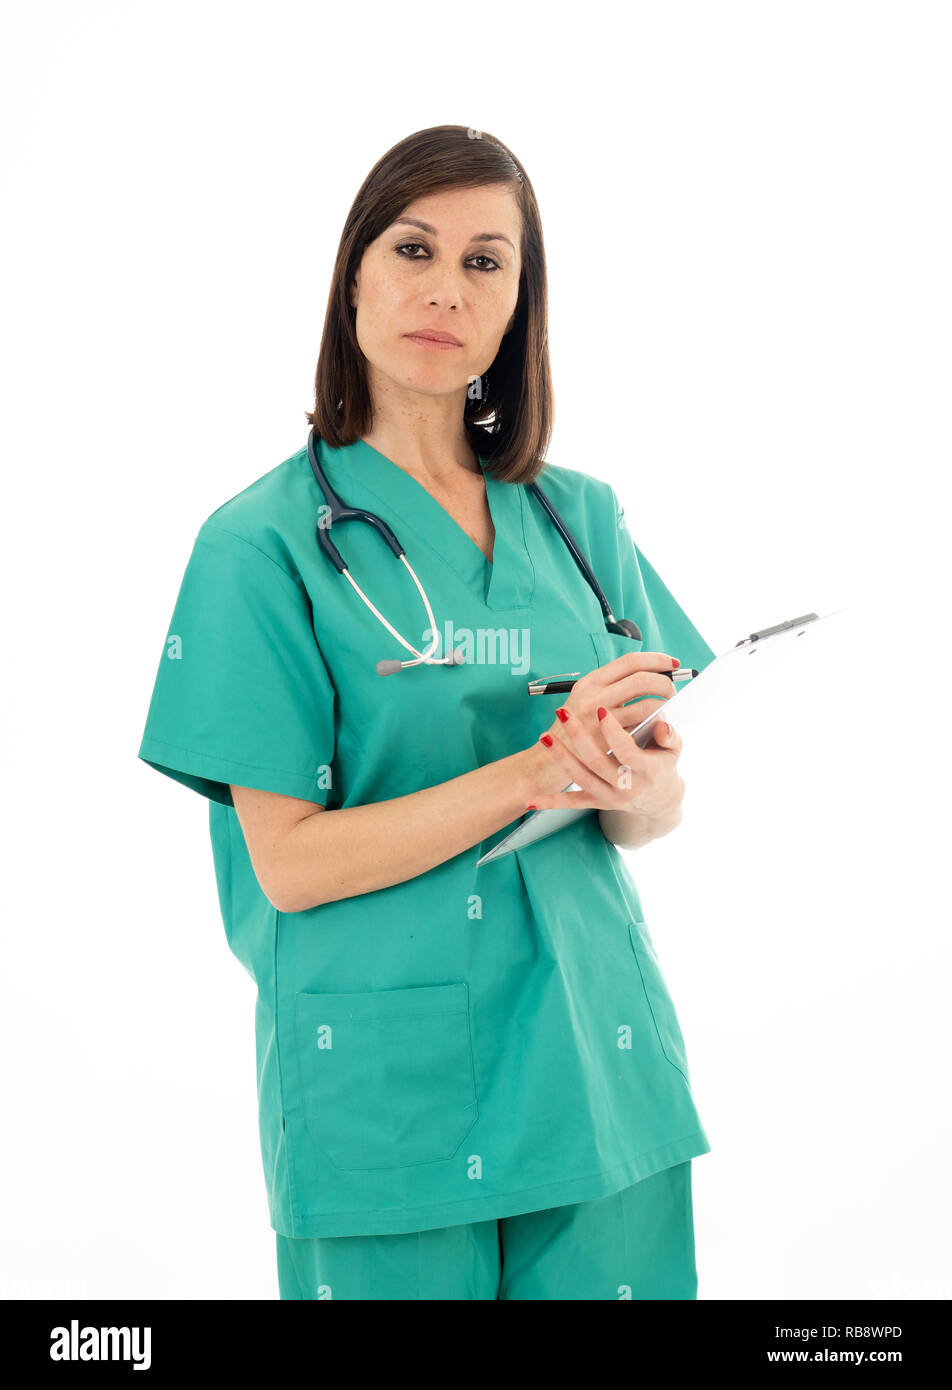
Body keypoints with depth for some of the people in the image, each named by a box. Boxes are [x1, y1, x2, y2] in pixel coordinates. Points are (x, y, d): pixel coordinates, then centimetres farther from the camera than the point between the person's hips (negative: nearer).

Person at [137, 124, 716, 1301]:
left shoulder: (581, 519, 6)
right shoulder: (263, 542, -7)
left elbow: (662, 802, 8)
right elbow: (289, 862, -12)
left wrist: (631, 784, -16)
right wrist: (539, 769, -21)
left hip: (595, 1063, 4)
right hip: (386, 1085, -3)